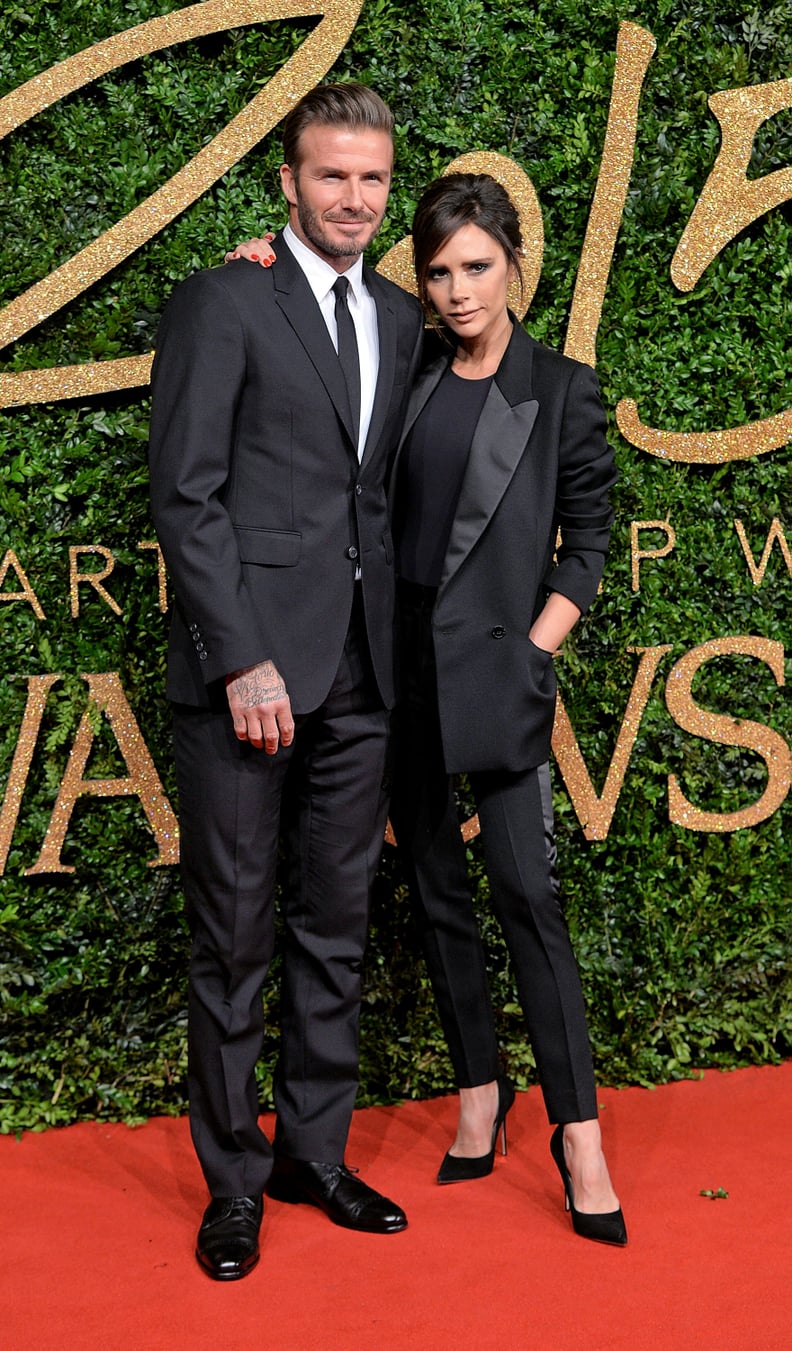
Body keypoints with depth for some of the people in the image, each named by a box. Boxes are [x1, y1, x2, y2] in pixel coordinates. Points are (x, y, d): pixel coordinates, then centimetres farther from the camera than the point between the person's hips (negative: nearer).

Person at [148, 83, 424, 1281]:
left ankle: (315, 1151, 27)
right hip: (248, 669, -5)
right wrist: (242, 662, -15)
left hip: (360, 678, 6)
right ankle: (234, 1179, 18)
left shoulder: (402, 320, 14)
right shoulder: (224, 302, -3)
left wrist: (400, 646, 5)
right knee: (234, 936, 3)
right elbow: (186, 494, -9)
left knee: (335, 930, 13)